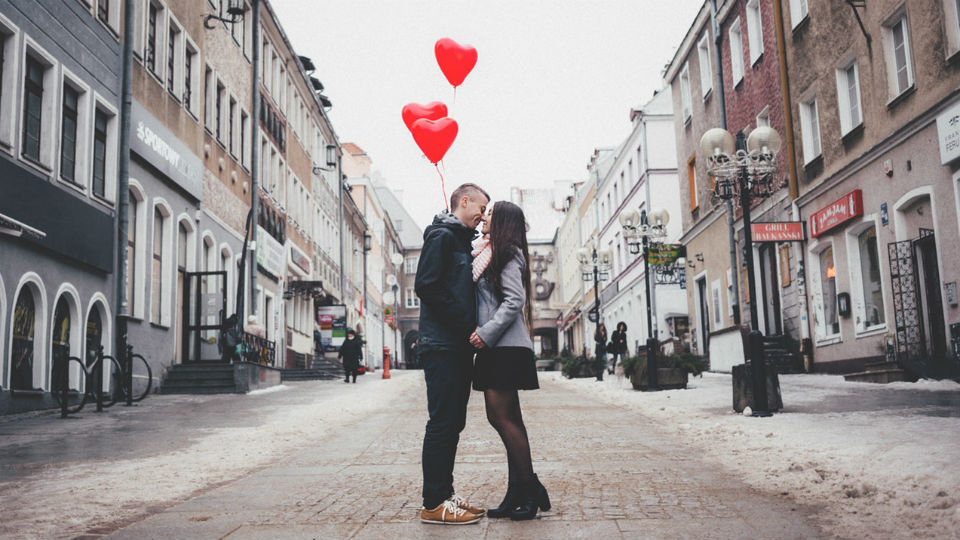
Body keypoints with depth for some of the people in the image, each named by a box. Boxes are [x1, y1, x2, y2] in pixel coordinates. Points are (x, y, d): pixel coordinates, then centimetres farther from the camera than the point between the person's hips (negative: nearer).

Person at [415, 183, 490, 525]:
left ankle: (445, 494, 19)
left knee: (452, 423, 12)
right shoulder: (442, 236, -7)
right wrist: (465, 325, -17)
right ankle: (434, 504, -3)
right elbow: (426, 286, -18)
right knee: (442, 423, -8)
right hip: (442, 346, -10)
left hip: (458, 347, 10)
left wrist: (470, 329, 7)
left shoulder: (461, 241, 22)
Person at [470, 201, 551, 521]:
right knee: (507, 419, 8)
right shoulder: (488, 253, 21)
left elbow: (514, 300, -16)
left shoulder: (506, 254, -6)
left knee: (502, 417, -10)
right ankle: (518, 493, 11)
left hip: (506, 347, -10)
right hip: (496, 349, 10)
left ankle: (530, 489, -2)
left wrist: (486, 333, -20)